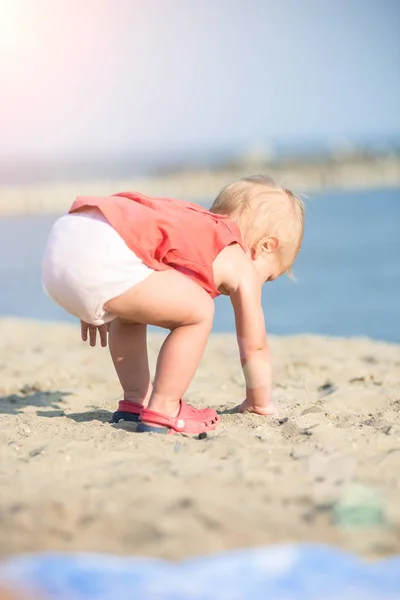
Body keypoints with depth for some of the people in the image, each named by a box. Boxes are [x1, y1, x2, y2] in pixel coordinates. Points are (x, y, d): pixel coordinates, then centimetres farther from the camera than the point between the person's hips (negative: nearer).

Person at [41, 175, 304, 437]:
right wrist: (260, 402, 35)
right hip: (100, 258, -9)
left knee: (131, 314, 33)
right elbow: (255, 346, 20)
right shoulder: (243, 269, 13)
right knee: (198, 312, 1)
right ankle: (162, 410, 4)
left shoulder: (197, 229, 35)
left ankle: (136, 400, 36)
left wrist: (99, 310, 40)